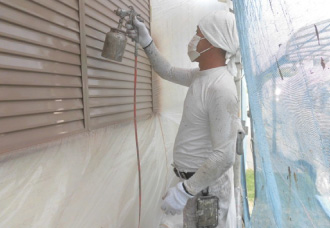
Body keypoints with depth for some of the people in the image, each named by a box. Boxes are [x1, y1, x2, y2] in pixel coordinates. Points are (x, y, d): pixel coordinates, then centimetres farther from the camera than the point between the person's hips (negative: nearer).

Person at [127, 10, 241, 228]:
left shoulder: (220, 89, -27)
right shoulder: (202, 76, 3)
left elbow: (224, 156, -29)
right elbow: (168, 72, 18)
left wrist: (184, 191, -25)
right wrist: (147, 43, 8)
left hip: (207, 184, -9)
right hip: (195, 178, 9)